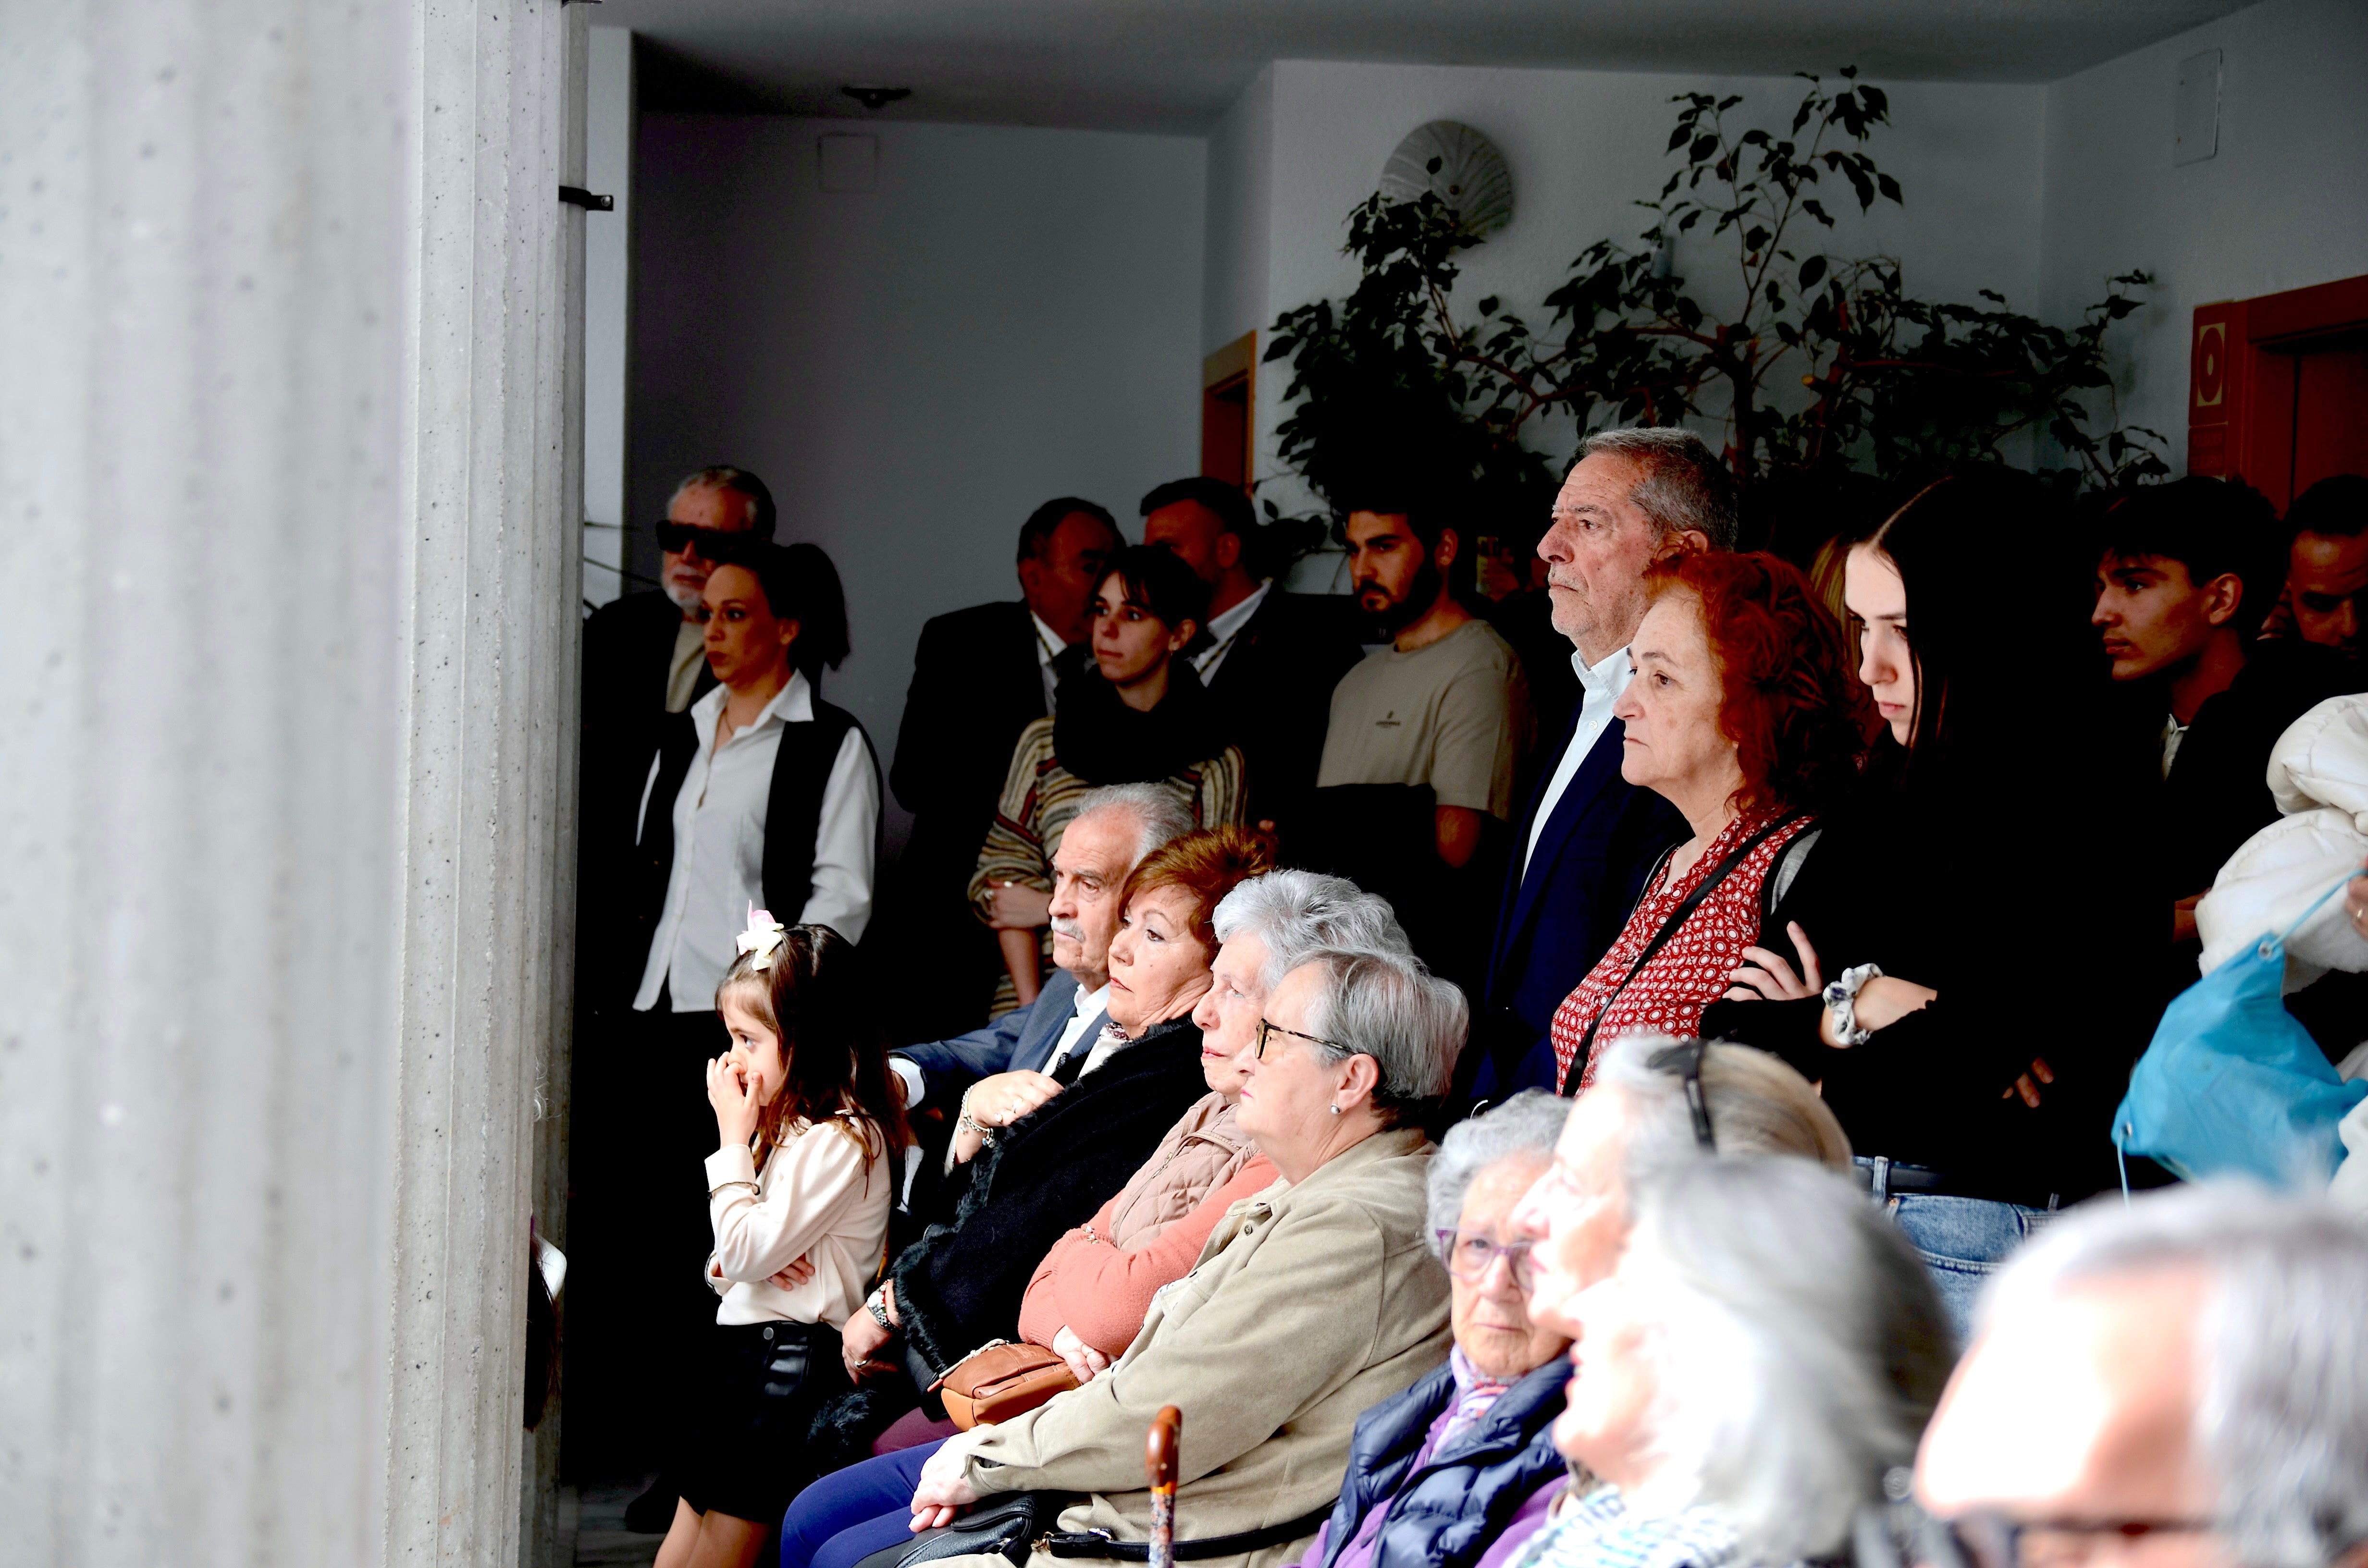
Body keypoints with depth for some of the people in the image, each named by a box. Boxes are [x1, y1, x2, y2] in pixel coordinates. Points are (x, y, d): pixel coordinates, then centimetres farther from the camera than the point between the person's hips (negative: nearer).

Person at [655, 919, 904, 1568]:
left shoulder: (841, 1142, -17)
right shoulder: (788, 1125, 13)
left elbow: (746, 1251, -21)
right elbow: (731, 1258, 19)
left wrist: (733, 1138, -14)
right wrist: (725, 1266, -6)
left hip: (788, 1358, -10)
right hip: (742, 1343, 10)